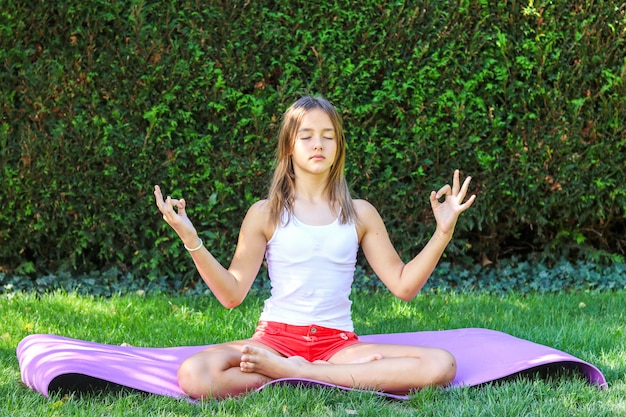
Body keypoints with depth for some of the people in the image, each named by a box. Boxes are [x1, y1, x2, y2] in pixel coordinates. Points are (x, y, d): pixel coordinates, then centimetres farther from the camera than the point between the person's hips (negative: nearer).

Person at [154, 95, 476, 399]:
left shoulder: (359, 214, 10)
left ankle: (291, 371, -22)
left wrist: (443, 233, -4)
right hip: (276, 336, -1)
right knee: (194, 375, -33)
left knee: (441, 365, -26)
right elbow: (232, 294, 1)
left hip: (338, 343, 1)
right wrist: (191, 240, -11)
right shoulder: (265, 214, 6)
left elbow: (404, 286, 6)